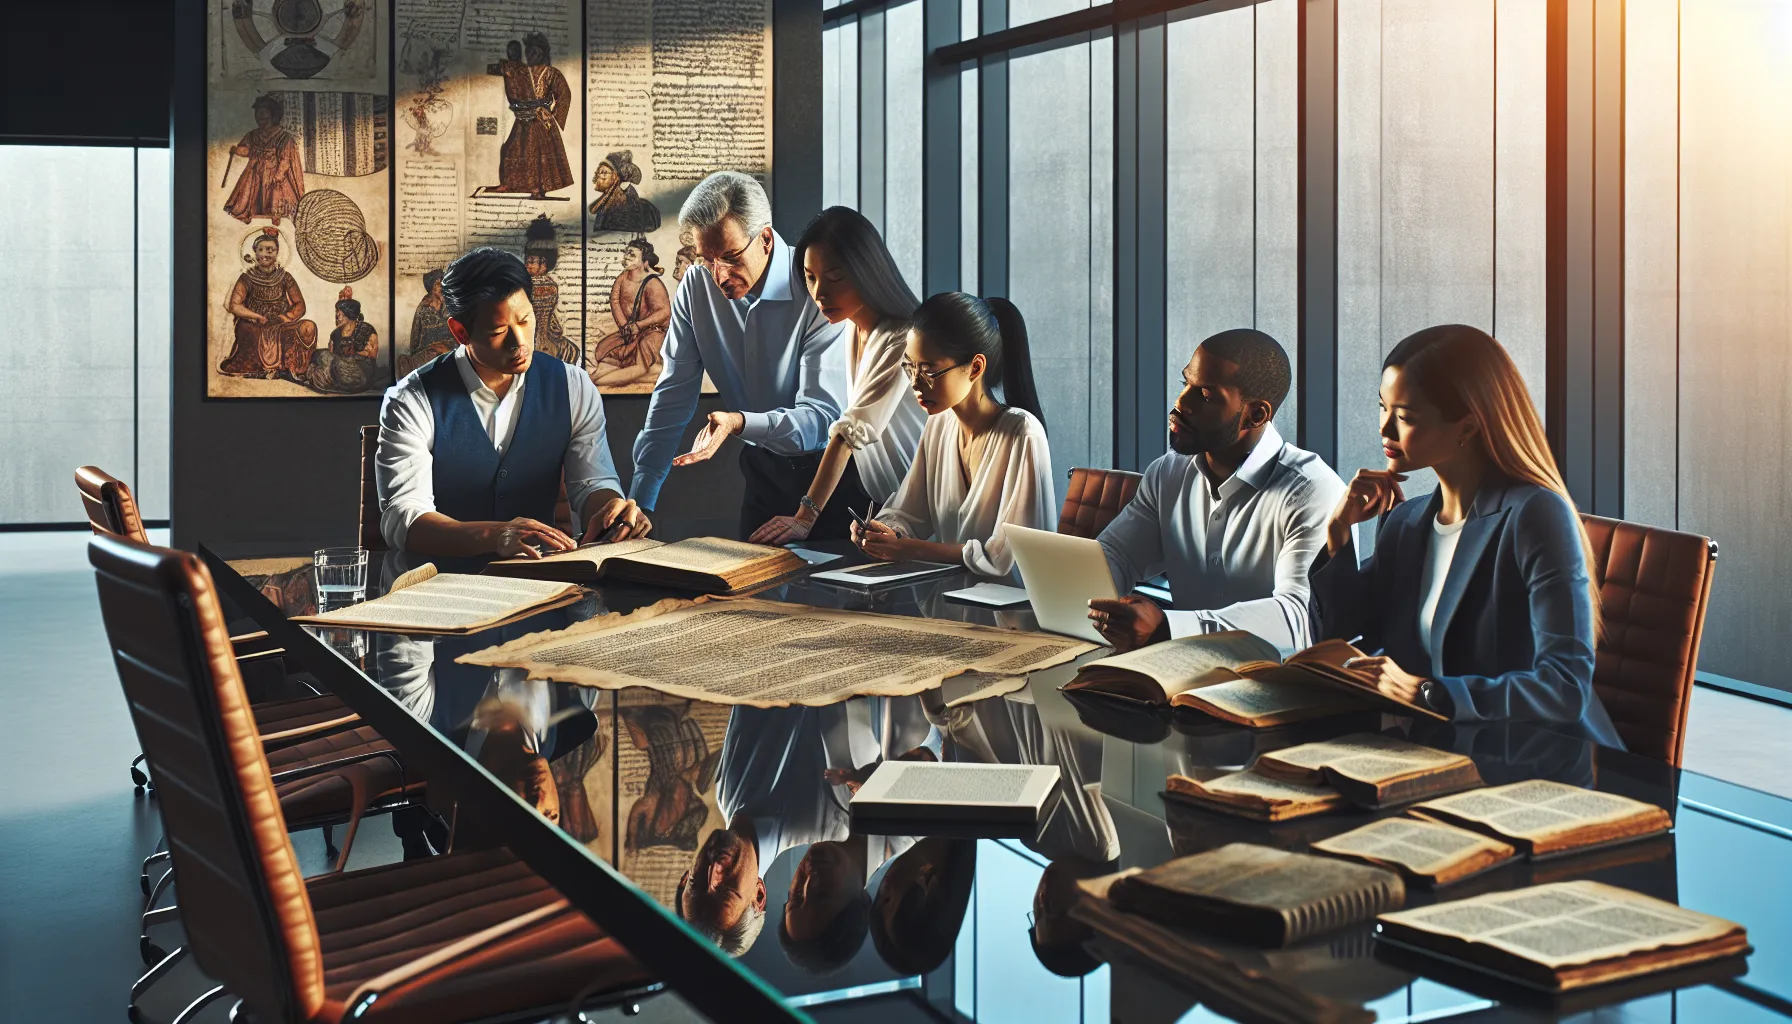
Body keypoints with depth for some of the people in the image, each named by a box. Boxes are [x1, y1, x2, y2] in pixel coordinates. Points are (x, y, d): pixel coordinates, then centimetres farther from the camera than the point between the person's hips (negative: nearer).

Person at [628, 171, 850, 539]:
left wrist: (739, 422, -41)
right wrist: (639, 502, -8)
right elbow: (672, 399, -2)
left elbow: (821, 418, -24)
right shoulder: (697, 286, -4)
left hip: (831, 468, -4)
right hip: (764, 470, 4)